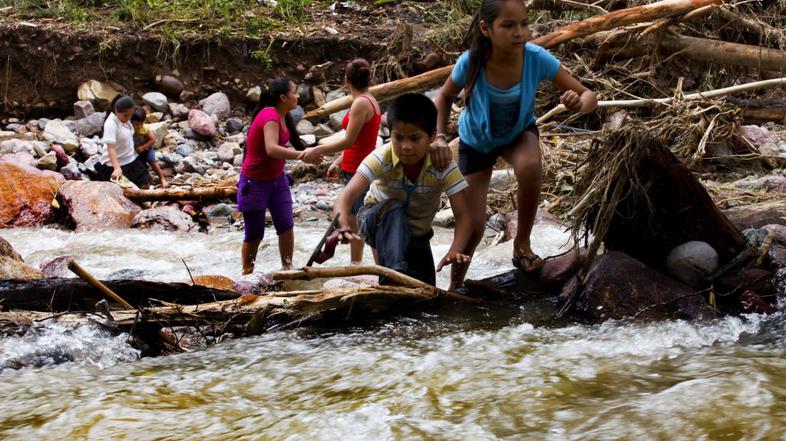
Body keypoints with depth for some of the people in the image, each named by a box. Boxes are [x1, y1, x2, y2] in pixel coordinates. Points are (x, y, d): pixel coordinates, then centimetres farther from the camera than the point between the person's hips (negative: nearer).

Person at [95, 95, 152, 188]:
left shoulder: (126, 118, -4)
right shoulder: (110, 124, -26)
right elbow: (111, 148, -34)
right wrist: (117, 168, -45)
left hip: (132, 159, 7)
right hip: (116, 163, -7)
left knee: (145, 185, 2)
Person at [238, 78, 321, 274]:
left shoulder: (284, 116, 1)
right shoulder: (270, 116, -26)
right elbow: (272, 149, -40)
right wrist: (304, 155, -44)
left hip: (277, 179, 8)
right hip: (255, 183, -8)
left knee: (286, 227, 1)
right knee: (255, 234, 2)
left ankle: (287, 269, 10)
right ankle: (247, 275, 17)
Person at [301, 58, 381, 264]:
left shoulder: (361, 103, -19)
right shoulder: (368, 100, 10)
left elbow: (348, 141, -21)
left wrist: (316, 150, -15)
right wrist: (338, 162, 18)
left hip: (359, 171, -10)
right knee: (352, 220, 18)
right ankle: (355, 265, 26)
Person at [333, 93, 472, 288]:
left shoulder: (444, 167, -28)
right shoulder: (382, 159, -30)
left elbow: (463, 215, -31)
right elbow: (347, 195, -40)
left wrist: (455, 250, -50)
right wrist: (343, 226, -62)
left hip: (416, 233, 3)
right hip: (378, 221, -3)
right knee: (394, 210, -36)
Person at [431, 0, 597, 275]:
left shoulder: (537, 58, -32)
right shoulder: (470, 62, -33)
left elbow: (589, 96, -25)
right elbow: (445, 97, -10)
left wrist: (579, 103, -48)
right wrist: (439, 136, -25)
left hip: (518, 132, 0)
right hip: (476, 139, 0)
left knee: (530, 167, -36)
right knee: (472, 227, -3)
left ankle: (522, 243, -10)